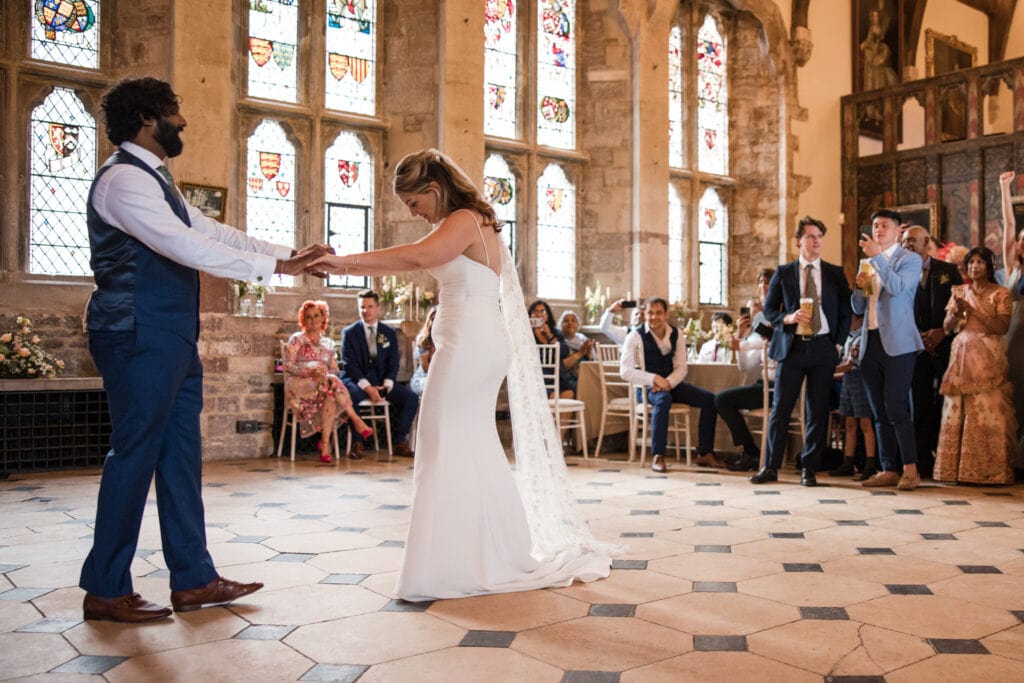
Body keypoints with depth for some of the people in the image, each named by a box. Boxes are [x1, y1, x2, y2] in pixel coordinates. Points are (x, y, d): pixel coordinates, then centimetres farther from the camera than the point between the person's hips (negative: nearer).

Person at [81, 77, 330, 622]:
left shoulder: (152, 180, 21)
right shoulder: (124, 178, -12)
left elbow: (213, 234, 17)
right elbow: (187, 246, -22)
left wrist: (289, 253, 9)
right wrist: (273, 266, -19)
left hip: (171, 341, 10)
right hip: (140, 338, -10)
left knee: (181, 456, 10)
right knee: (134, 455, -3)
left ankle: (193, 579, 18)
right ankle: (105, 591, 12)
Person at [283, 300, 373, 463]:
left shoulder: (328, 343, 20)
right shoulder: (297, 339, 8)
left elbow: (334, 370, 14)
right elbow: (287, 365, -4)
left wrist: (328, 376, -11)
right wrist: (310, 372, -20)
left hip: (323, 385, 4)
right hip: (300, 385, -3)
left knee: (331, 396, -35)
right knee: (332, 386, -34)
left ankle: (325, 443, -34)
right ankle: (357, 421, -28)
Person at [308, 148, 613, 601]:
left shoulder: (465, 221, -11)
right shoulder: (468, 225, 19)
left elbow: (417, 257, -30)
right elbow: (414, 262, 17)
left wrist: (346, 259, -27)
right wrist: (344, 269, 8)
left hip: (469, 345, -10)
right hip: (473, 346, 10)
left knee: (447, 449, -6)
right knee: (474, 450, 15)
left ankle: (448, 568, 1)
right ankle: (502, 553, 26)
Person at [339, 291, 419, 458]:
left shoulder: (389, 333, 12)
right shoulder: (349, 333, 3)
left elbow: (393, 364, 8)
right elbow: (350, 365, -6)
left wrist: (386, 385, -12)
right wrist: (367, 387, -20)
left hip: (382, 382, 3)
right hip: (357, 381, -3)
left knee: (411, 397, -19)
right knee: (352, 395, -38)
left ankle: (400, 443, -9)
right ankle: (357, 443, -22)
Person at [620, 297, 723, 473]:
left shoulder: (677, 334, 5)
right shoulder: (636, 336, -9)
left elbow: (681, 368, 4)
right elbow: (625, 370, -17)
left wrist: (668, 382, -18)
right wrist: (654, 379, -26)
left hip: (671, 384, 6)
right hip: (646, 387, -5)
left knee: (709, 399, -11)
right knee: (663, 399, -39)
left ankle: (705, 454, -5)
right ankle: (657, 456, -34)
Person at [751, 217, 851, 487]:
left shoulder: (835, 274, 10)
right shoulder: (783, 273, 7)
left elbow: (845, 312, 11)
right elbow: (769, 309, 8)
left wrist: (838, 344, 1)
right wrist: (788, 318, -11)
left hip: (823, 347, 1)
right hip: (792, 346, -1)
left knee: (817, 411, 3)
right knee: (780, 409, -1)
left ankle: (809, 469, 13)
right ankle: (770, 467, 6)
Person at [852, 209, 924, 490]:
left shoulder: (910, 259, 1)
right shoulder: (868, 263, 18)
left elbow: (897, 287, -20)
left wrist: (877, 256, -21)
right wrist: (860, 286, -1)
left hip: (897, 343, -6)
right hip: (870, 343, 6)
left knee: (896, 408, -11)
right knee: (879, 412, 7)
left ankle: (910, 470, -2)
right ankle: (888, 470, 13)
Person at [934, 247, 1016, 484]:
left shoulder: (1000, 294, 5)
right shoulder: (959, 291, 15)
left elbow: (1002, 327, -8)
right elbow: (947, 326, 8)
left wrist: (973, 310, -13)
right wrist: (957, 312, -11)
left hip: (988, 357, -3)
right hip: (962, 354, 3)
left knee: (988, 411, -8)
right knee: (958, 411, -2)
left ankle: (989, 470, -4)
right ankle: (959, 467, 1)